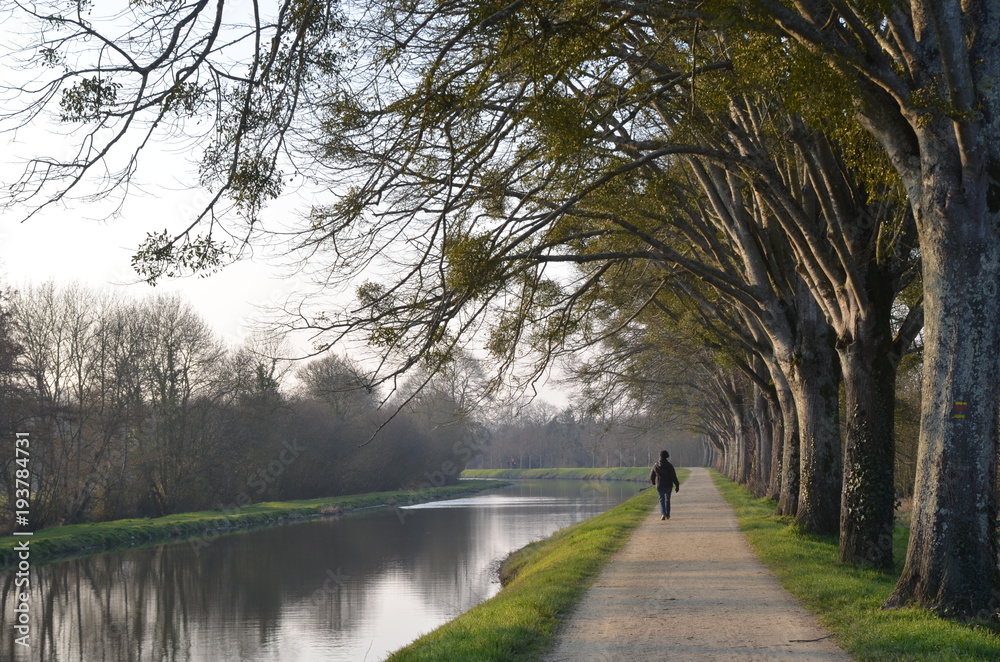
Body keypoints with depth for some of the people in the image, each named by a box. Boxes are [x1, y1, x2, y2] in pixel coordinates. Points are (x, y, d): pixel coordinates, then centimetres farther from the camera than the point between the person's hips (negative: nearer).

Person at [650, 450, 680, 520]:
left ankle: (663, 514, -20)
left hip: (659, 486, 0)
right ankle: (667, 515, 24)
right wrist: (677, 486, -8)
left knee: (662, 499, 1)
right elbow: (674, 476, -14)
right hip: (668, 485, 0)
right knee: (667, 499, 17)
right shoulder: (669, 466, -11)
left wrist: (653, 482, 27)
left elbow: (651, 476, 6)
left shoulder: (656, 465, -4)